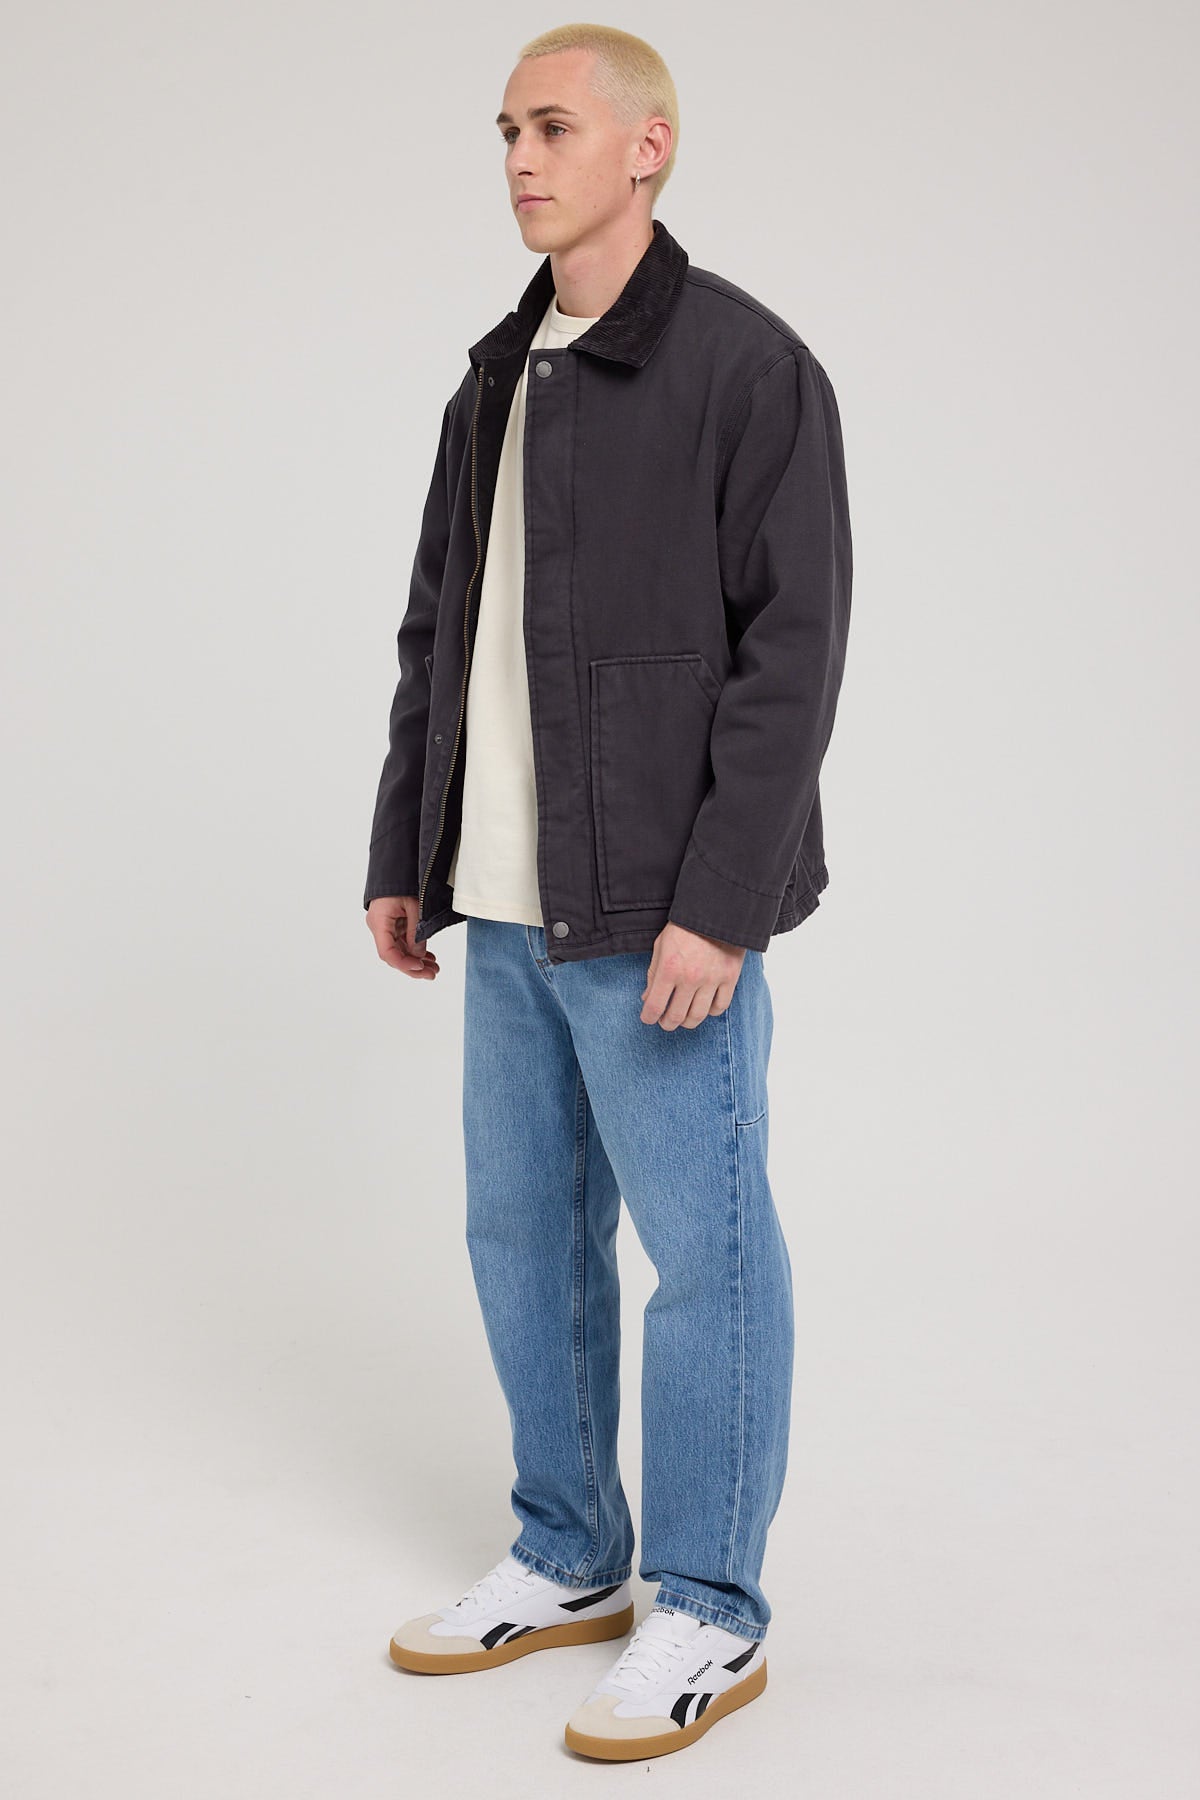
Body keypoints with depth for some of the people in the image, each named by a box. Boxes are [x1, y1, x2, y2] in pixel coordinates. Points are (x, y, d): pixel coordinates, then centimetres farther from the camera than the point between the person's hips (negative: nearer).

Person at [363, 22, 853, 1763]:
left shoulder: (748, 364, -9)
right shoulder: (494, 383, 14)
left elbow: (794, 647, -15)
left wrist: (718, 902, -20)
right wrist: (404, 857, 14)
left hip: (661, 918, -8)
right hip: (513, 910, 8)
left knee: (703, 1251, 2)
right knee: (524, 1233, 14)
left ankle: (707, 1616, 17)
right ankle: (569, 1561, 31)